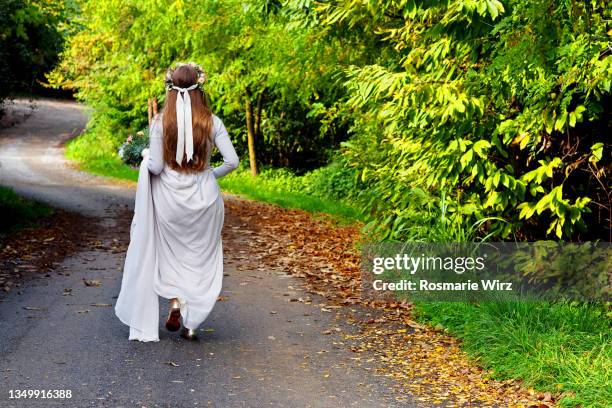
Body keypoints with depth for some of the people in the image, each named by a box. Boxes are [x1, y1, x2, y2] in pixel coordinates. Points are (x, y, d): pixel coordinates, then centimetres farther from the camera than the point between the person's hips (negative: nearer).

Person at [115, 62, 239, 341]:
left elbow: (156, 167, -11)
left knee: (170, 253, 21)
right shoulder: (212, 122, -6)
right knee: (200, 256, 13)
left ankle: (174, 301, 4)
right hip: (204, 198, 1)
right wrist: (212, 173, 8)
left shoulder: (160, 122, -9)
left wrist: (146, 155, 10)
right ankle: (191, 322, 12)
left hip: (169, 198, 0)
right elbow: (232, 161, -10)